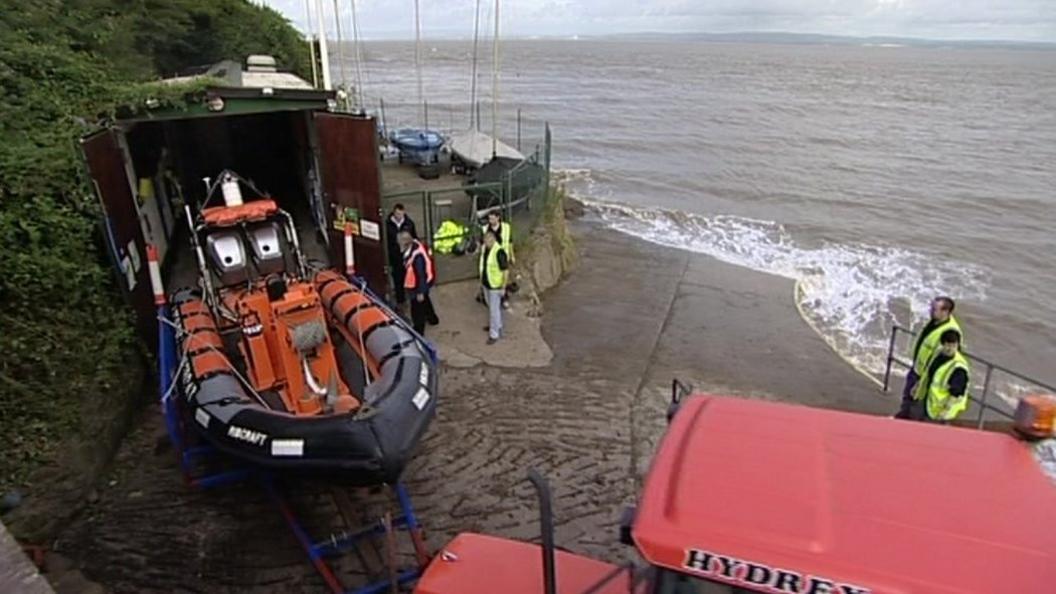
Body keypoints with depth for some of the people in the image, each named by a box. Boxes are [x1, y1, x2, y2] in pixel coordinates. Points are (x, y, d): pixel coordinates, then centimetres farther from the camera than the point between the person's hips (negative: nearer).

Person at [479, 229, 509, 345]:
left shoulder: (499, 252, -28)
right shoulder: (484, 248, -4)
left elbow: (505, 270, -21)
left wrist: (503, 287, -18)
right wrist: (481, 280, 16)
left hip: (495, 285, -8)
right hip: (486, 283, 8)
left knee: (494, 309, 2)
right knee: (491, 306, 24)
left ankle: (494, 334, 14)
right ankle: (497, 325, 44)